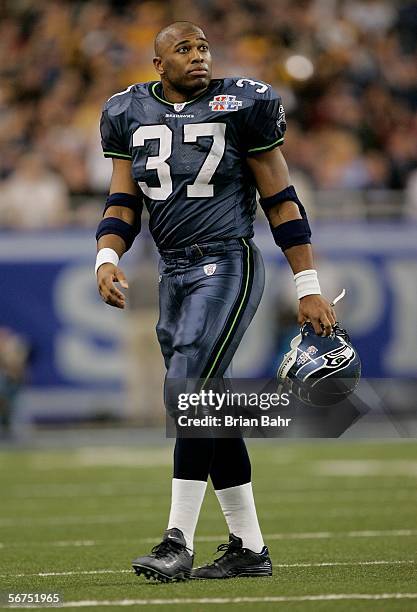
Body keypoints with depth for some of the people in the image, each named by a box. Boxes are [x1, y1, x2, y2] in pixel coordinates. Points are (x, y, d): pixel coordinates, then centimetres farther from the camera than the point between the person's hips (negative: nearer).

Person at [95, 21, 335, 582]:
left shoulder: (240, 106, -4)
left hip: (228, 266, -6)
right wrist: (107, 259, -10)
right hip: (174, 275, 6)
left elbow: (281, 202, -1)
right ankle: (249, 548, 15)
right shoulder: (131, 115, 9)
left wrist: (309, 289, -2)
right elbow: (123, 205, 11)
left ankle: (179, 543, -18)